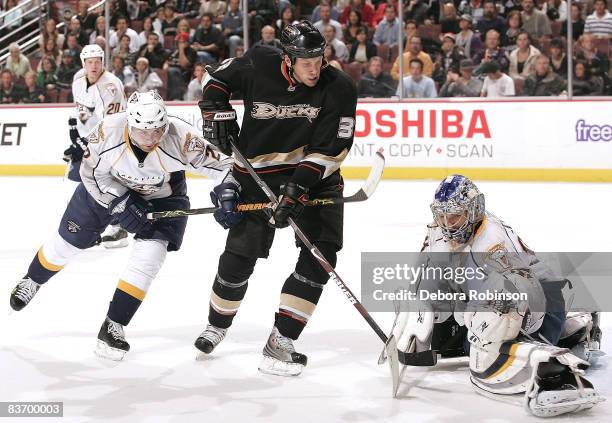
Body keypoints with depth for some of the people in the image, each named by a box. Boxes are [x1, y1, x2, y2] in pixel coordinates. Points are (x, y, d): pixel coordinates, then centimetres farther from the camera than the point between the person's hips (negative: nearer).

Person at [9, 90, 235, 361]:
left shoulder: (181, 138, -35)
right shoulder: (108, 131, -34)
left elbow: (220, 162, -26)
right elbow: (92, 172, -20)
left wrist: (228, 188, -44)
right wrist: (122, 204, -27)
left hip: (162, 196, -1)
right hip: (107, 186, 1)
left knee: (148, 257, -17)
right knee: (68, 242, 12)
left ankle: (113, 326, -4)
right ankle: (32, 281, 44)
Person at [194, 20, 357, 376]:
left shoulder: (339, 88, -16)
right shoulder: (258, 66, -13)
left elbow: (331, 148, -18)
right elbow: (218, 77, 8)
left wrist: (298, 189, -25)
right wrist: (216, 110, -6)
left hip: (315, 175, 1)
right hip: (260, 172, 0)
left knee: (320, 256, -11)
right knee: (239, 253, 1)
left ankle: (281, 341, -5)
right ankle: (217, 326, 28)